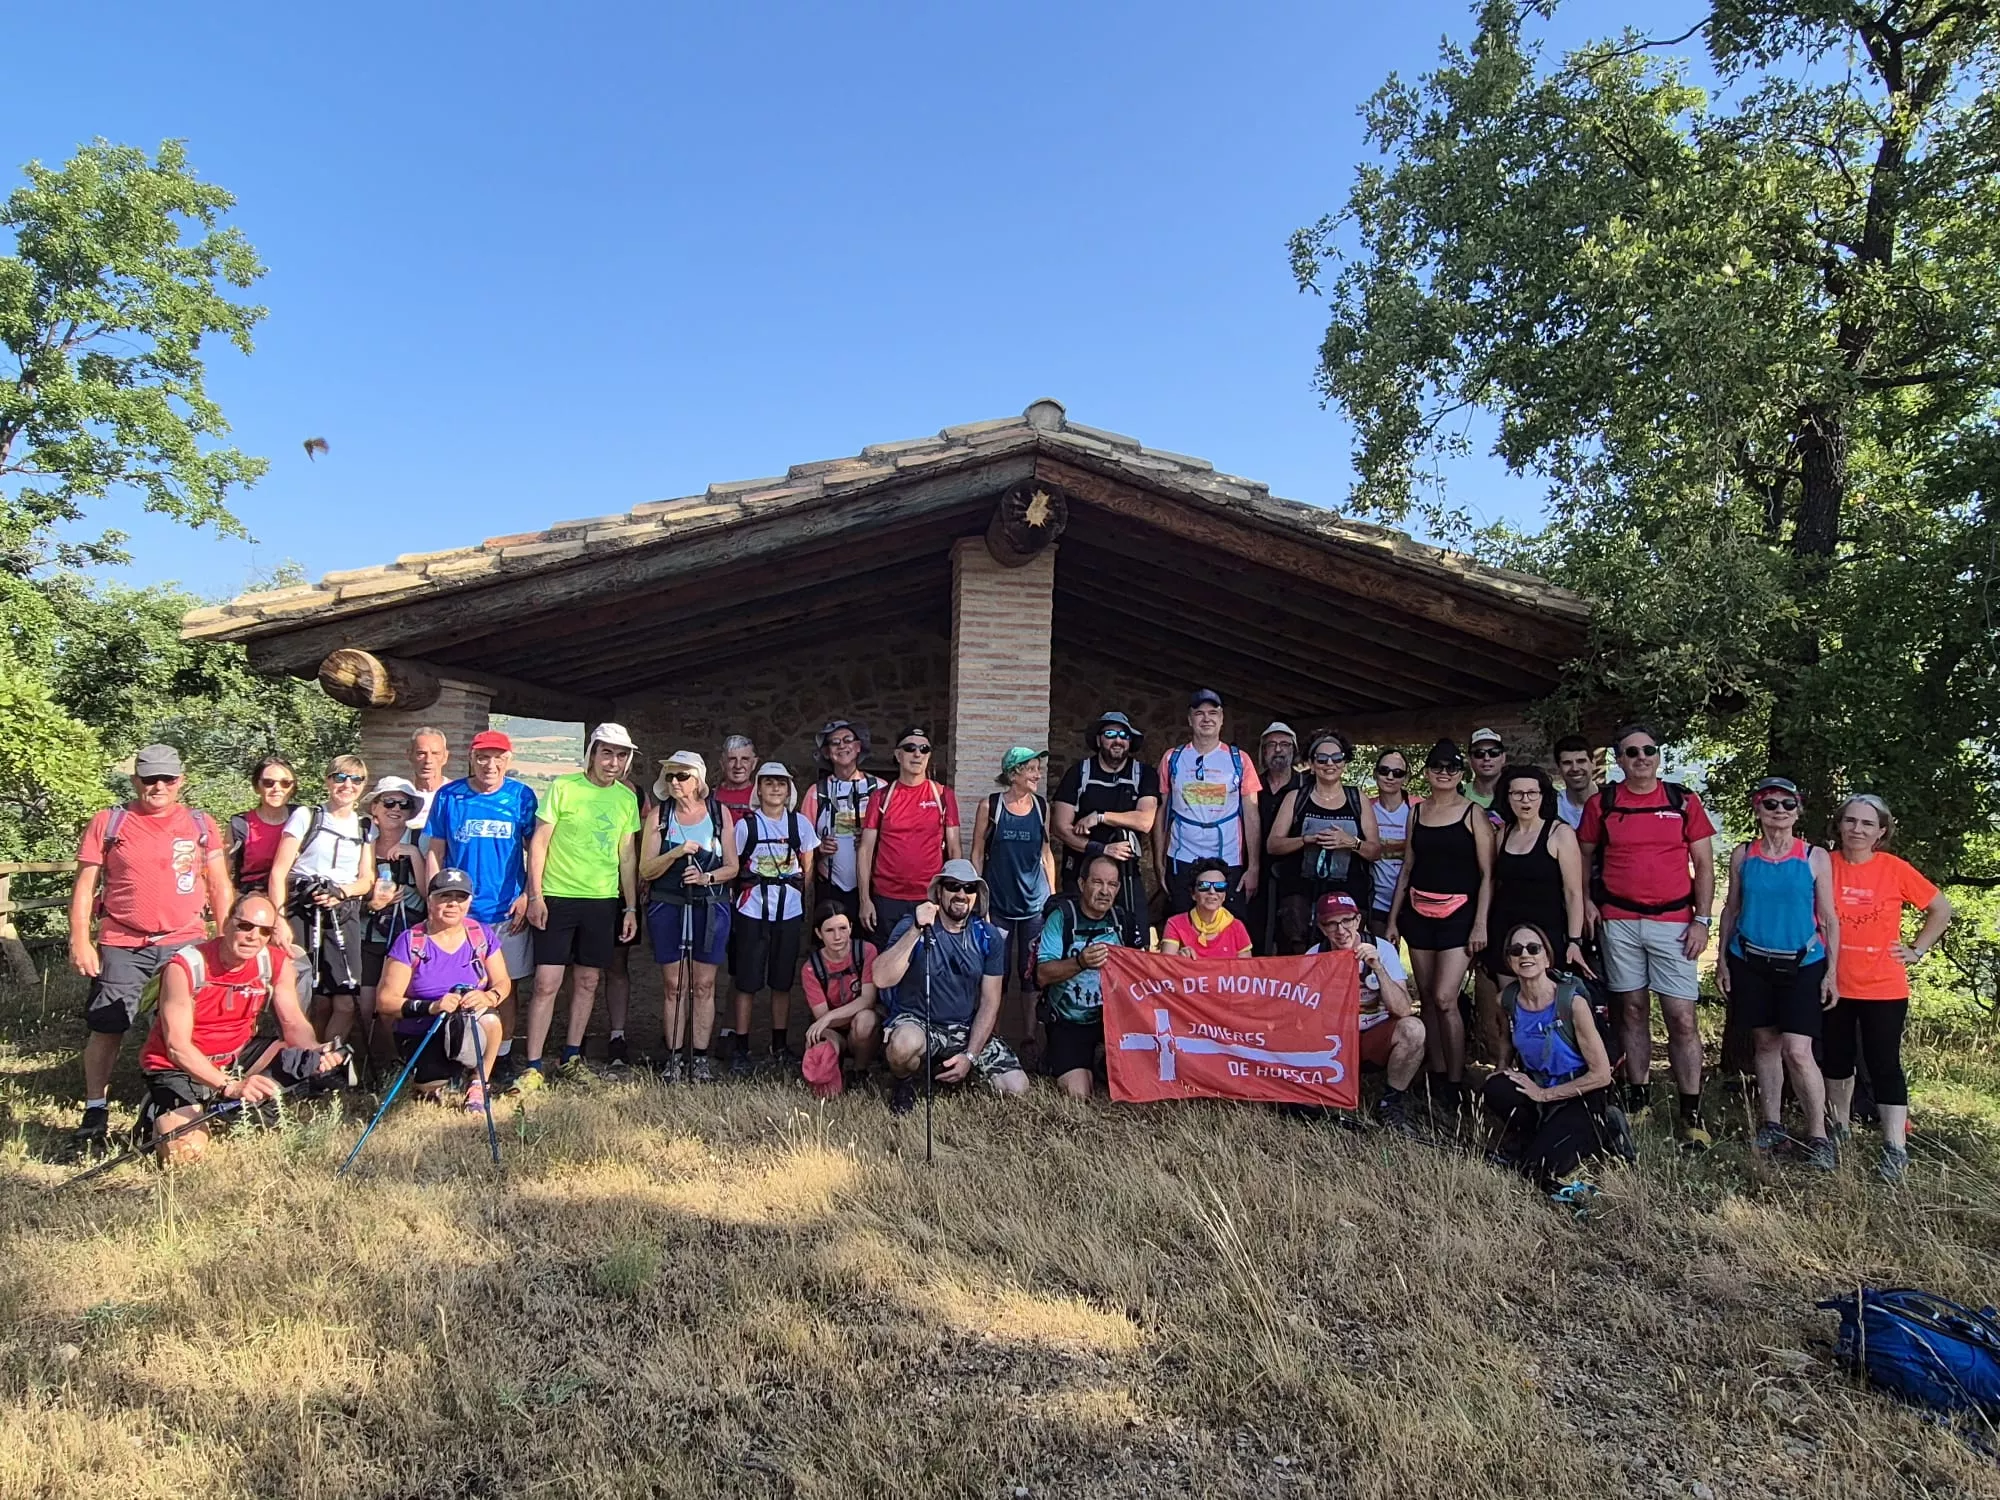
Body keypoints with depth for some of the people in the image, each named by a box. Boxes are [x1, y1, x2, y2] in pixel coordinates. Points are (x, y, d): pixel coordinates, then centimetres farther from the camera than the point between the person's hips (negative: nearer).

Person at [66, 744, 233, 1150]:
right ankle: (95, 1113, 10)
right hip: (121, 945, -1)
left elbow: (220, 887, 10)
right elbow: (84, 887, 4)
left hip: (187, 942, 1)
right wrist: (80, 940, -4)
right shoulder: (107, 823, 4)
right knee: (106, 1029, 0)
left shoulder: (201, 825, 8)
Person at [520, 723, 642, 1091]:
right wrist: (535, 895, -10)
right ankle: (532, 1066, 3)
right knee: (547, 982, -5)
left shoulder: (627, 798, 7)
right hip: (557, 897, -4)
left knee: (588, 982, 10)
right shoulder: (563, 787, -5)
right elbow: (539, 842, -4)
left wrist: (630, 907, 9)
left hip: (603, 901, 4)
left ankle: (572, 1057, 23)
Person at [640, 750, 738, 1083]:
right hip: (667, 907, 0)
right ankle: (672, 1058, 11)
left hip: (710, 908, 0)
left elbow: (732, 867, 4)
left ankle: (700, 1059, 10)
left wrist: (706, 876, -15)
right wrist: (677, 852, -19)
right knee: (673, 985, 3)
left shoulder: (719, 812, 2)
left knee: (704, 985, 3)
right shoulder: (659, 815, 2)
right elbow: (646, 870, -3)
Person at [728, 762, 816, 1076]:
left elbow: (808, 869, 13)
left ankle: (780, 1047, 21)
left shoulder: (800, 823, 5)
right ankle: (741, 1050, 8)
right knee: (747, 982, 0)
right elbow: (731, 867, 3)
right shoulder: (746, 824, -1)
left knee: (783, 983, 10)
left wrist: (794, 893, 5)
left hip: (789, 912, 2)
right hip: (752, 911, -2)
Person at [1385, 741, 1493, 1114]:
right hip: (1418, 912, 5)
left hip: (1458, 914, -5)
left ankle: (1455, 1083, -1)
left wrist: (1480, 924, -11)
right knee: (1426, 998, 6)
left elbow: (1487, 874, -4)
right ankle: (1437, 1076, 16)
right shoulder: (1417, 812, 10)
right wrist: (1393, 918, 12)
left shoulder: (1474, 813, -2)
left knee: (1445, 999, -12)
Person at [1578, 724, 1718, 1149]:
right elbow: (1584, 857, 14)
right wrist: (1586, 900, -2)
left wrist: (1702, 920, -3)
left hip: (1673, 922, -1)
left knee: (1682, 1019, -4)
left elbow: (1704, 865, 5)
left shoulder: (1683, 801, 4)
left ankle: (1690, 1114, 2)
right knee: (1632, 1010, 9)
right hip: (1618, 922, 1)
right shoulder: (1602, 803, 5)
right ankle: (1636, 1098, 19)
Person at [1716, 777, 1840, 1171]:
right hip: (1751, 962, 2)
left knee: (1798, 1051, -9)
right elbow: (1732, 908, 10)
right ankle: (1771, 1125, 21)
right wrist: (1722, 961, 8)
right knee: (1766, 1043, 10)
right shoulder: (1743, 855, 3)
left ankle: (1818, 1137, 3)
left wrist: (1831, 972, -1)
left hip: (1802, 965, -2)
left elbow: (1829, 917, 1)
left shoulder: (1816, 857, -2)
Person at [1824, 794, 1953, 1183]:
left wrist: (1916, 950, 1)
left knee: (1884, 1065, -2)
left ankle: (1895, 1149, 2)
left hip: (1884, 989, -2)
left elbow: (1941, 908, 6)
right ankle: (1839, 1131, 30)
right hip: (1834, 986, 2)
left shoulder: (1896, 869, -6)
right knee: (1836, 1060, 14)